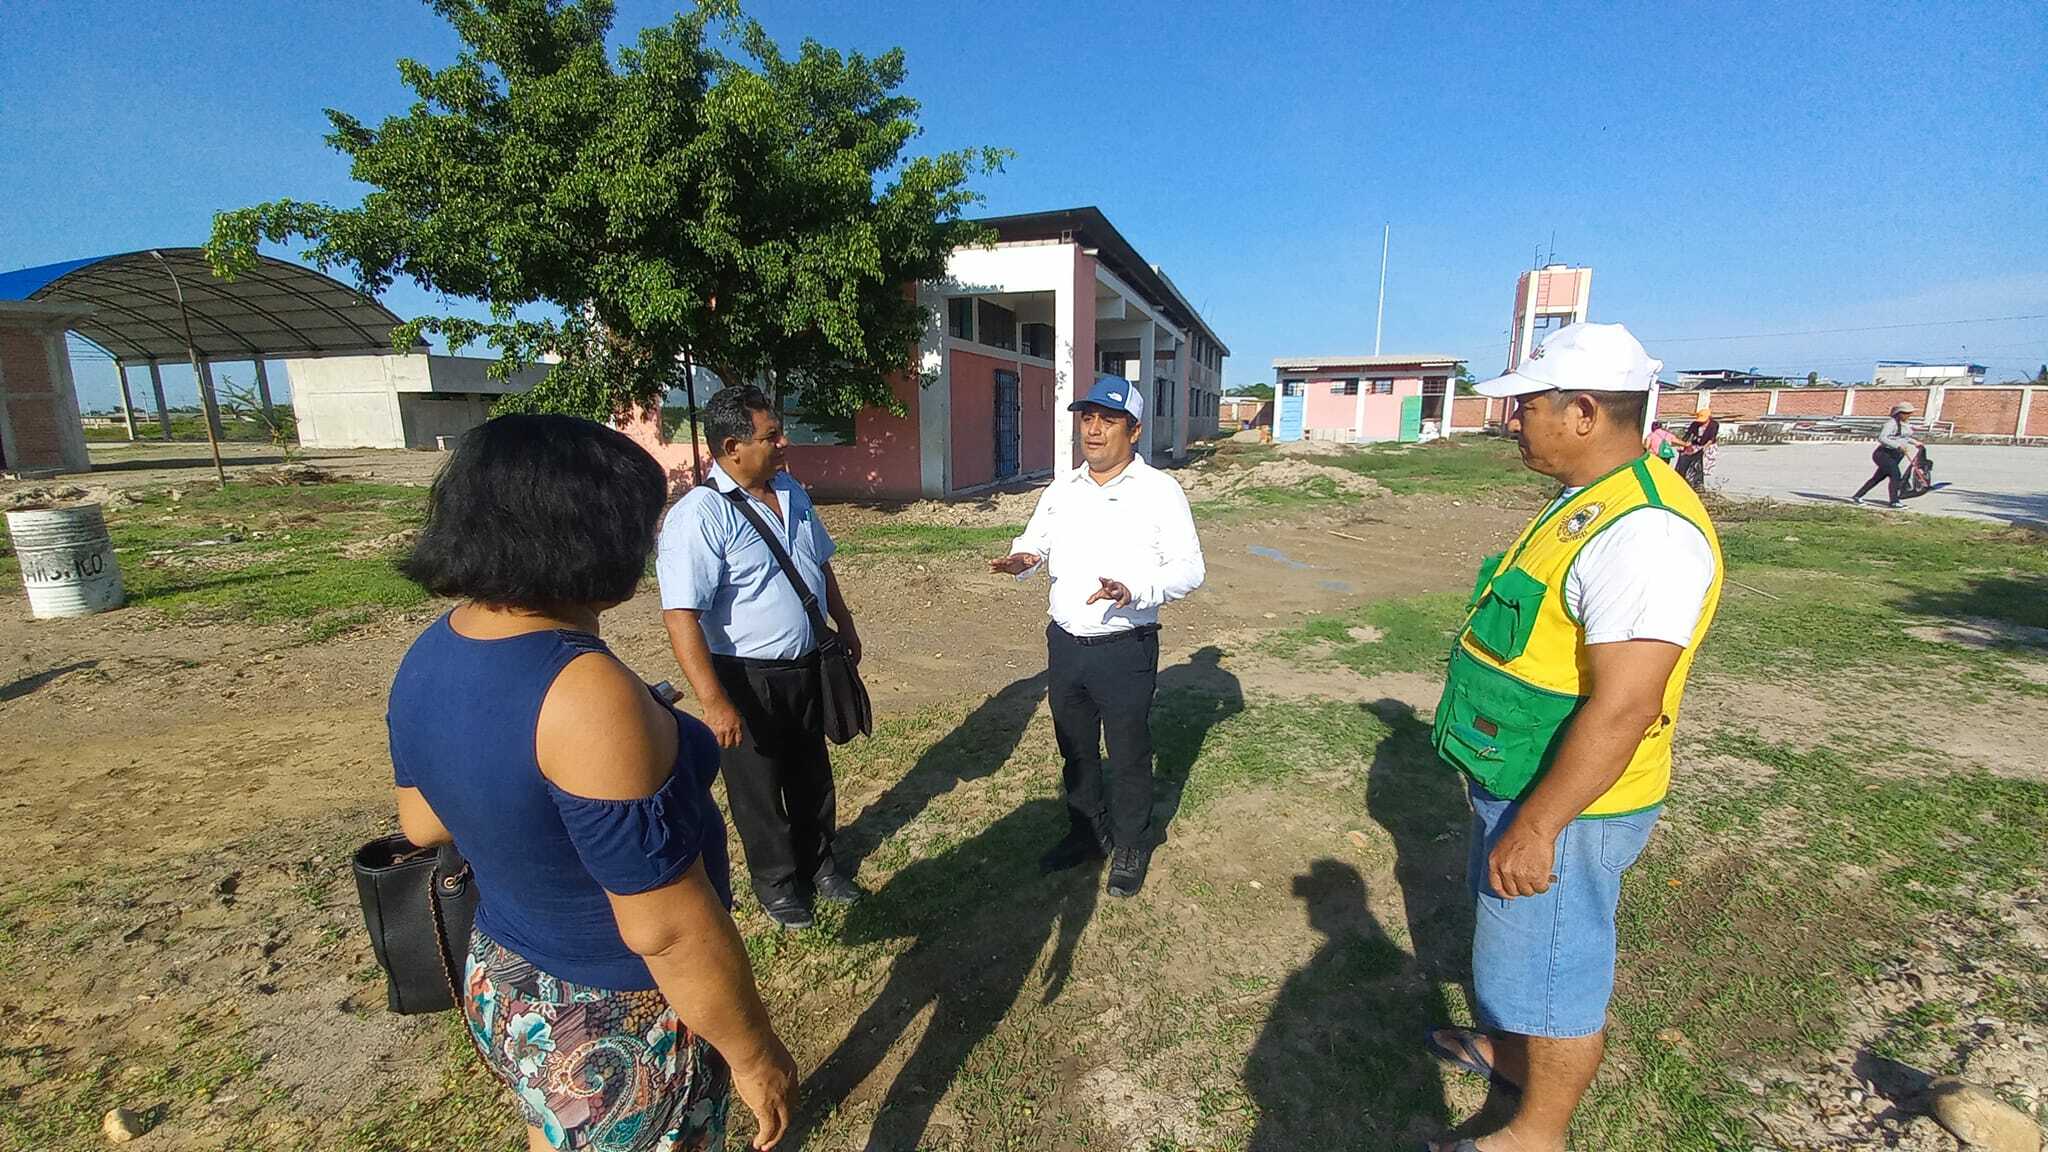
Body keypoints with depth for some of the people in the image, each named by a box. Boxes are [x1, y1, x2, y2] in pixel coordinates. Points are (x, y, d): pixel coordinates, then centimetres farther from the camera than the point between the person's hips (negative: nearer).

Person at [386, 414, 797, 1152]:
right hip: (616, 1028, -7)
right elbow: (667, 927, -29)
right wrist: (754, 1052, -15)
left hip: (506, 986, 7)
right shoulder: (587, 695, -34)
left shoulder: (433, 656, -8)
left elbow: (422, 823, 8)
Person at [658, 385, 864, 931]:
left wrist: (845, 626, 20)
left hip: (807, 666, 7)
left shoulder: (792, 492, 2)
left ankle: (818, 864, 46)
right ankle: (777, 883, 38)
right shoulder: (698, 516, -22)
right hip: (748, 680, -7)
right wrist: (714, 701, -29)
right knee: (759, 789, 14)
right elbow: (681, 615, -26)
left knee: (812, 775, 23)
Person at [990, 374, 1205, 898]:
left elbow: (1189, 567, -11)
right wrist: (1022, 559, -12)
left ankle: (1131, 848, 34)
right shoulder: (1062, 490, 6)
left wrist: (1134, 591, -28)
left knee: (1128, 756, 12)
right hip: (1065, 644, 5)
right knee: (1075, 751, 20)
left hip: (1125, 650, -5)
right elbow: (1034, 542, 13)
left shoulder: (1160, 490, -9)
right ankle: (1088, 832, 42)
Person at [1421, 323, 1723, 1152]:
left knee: (1553, 967, 11)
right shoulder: (1587, 503, 6)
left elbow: (1622, 709, -30)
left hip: (1567, 805, -10)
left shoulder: (1642, 530, -27)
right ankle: (1511, 1048, 52)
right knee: (1518, 941, 28)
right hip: (1519, 784, 10)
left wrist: (1536, 827, -24)